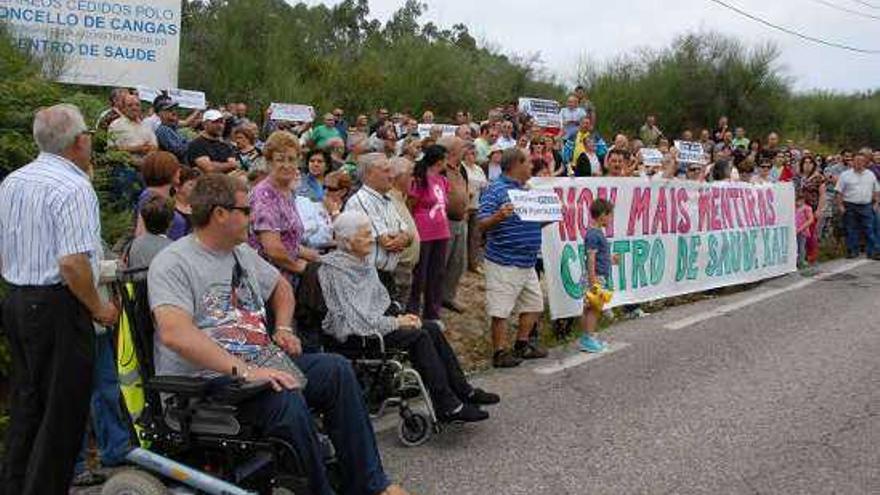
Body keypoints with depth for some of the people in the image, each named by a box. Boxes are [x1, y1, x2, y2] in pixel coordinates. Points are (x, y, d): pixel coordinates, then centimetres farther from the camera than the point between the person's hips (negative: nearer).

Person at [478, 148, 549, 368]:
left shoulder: (527, 190, 16)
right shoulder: (496, 190, -11)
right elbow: (482, 225, -17)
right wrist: (499, 216, -35)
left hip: (528, 261, 9)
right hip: (504, 263, -9)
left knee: (534, 304, 16)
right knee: (500, 309, -2)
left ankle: (522, 345, 29)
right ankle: (499, 352, 9)